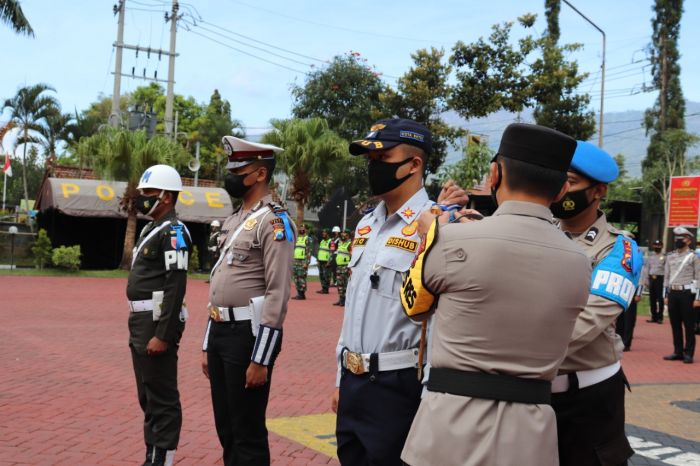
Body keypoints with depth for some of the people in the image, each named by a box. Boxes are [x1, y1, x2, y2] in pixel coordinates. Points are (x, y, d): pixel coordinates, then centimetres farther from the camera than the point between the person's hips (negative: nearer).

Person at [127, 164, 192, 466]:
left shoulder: (173, 232, -14)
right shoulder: (150, 229, 17)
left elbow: (176, 287, -21)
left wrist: (163, 335, -25)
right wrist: (138, 328, 21)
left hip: (157, 324, -11)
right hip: (142, 322, 11)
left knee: (163, 399, -3)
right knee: (148, 396, 18)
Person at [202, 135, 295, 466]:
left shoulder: (274, 221, -13)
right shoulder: (233, 220, 15)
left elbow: (278, 294, -18)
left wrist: (260, 359, -20)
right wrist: (208, 345, 18)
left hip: (248, 334, -9)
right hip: (220, 332, 9)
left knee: (248, 433, 2)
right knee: (225, 427, 18)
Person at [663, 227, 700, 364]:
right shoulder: (670, 256, 12)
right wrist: (666, 295, 11)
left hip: (687, 293, -5)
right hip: (673, 293, 5)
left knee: (689, 325, 1)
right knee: (675, 325, 9)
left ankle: (688, 353, 6)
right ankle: (678, 352, 18)